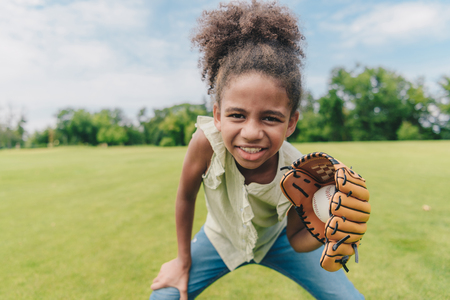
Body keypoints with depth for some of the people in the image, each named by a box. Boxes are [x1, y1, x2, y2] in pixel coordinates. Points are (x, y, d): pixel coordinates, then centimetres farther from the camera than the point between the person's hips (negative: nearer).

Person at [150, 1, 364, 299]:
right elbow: (186, 197, -20)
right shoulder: (207, 141, -39)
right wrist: (184, 262, -6)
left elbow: (296, 241, -15)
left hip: (275, 239, 1)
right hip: (221, 239, 0)